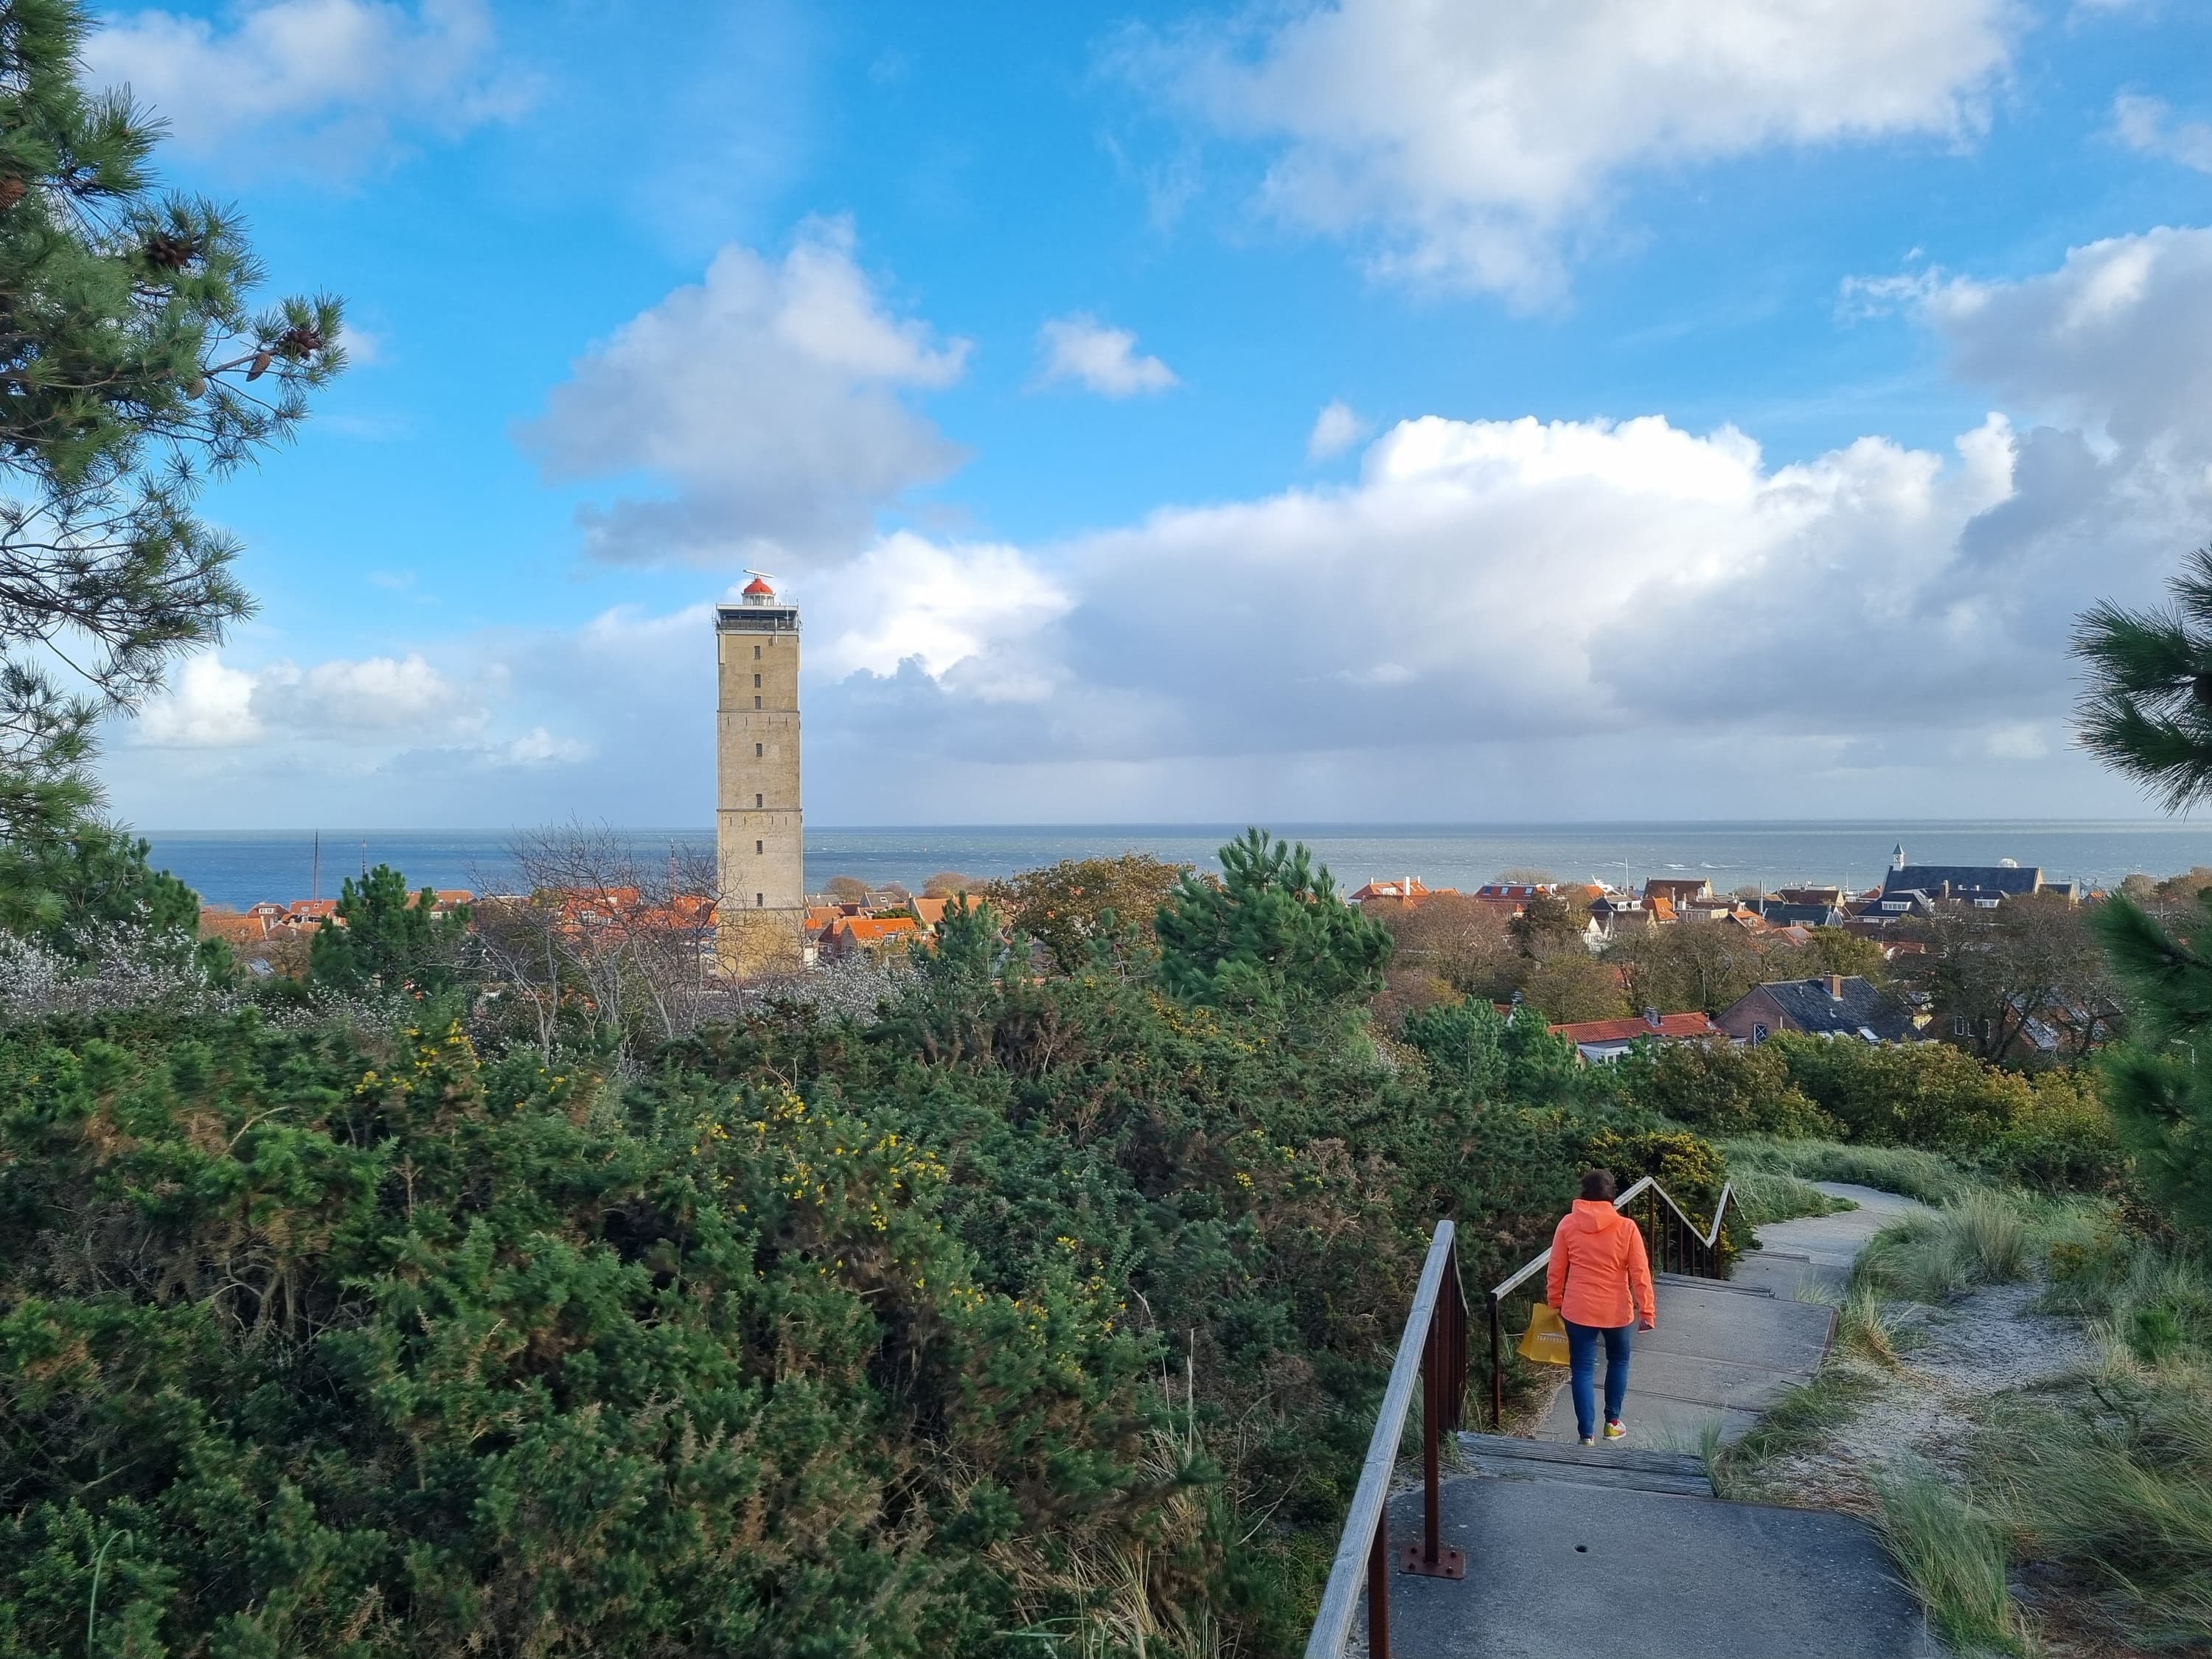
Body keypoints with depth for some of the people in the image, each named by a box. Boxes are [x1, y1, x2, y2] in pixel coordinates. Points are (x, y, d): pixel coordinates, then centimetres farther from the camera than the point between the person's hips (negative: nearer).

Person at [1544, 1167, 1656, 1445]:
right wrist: (1647, 1310, 1)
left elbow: (1556, 1270, -1)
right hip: (1616, 1310, 0)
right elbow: (1640, 1274, -9)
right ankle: (1612, 1422, 31)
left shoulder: (1568, 1224, -7)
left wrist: (1555, 1302, 12)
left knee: (1582, 1369, 8)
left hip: (1578, 1310, 0)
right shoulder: (1626, 1227, -11)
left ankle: (1587, 1435, 8)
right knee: (1618, 1361, 24)